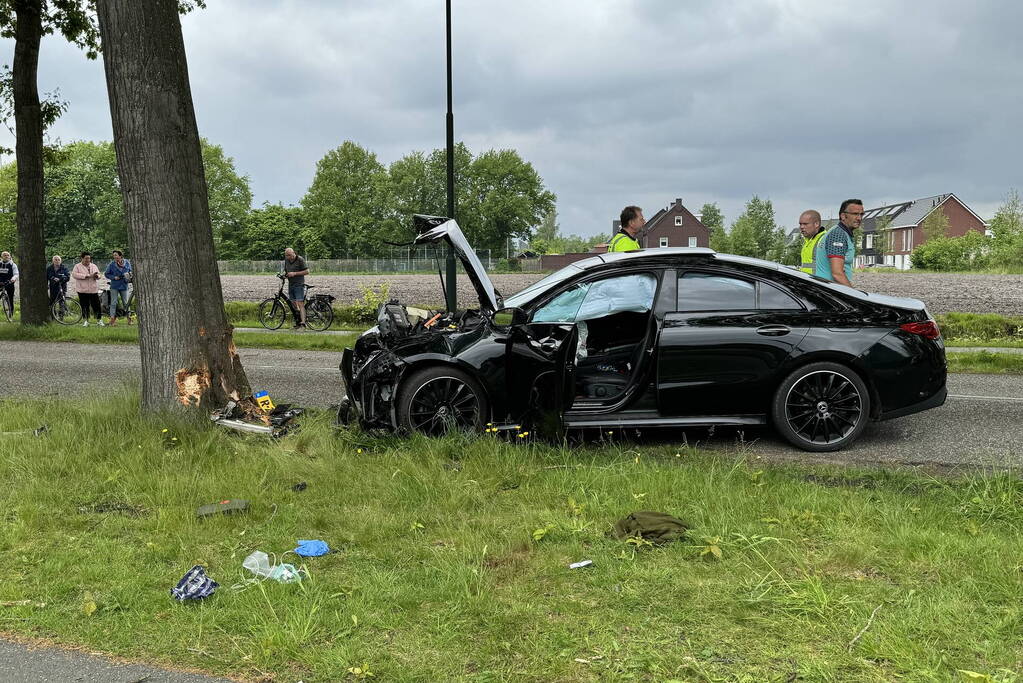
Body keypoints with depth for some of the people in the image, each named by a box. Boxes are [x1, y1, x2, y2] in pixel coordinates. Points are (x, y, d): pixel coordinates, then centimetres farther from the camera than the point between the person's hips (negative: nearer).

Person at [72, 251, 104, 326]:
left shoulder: (93, 266, 15)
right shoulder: (77, 266, 2)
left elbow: (98, 275, 16)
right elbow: (74, 274, -12)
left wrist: (96, 276, -11)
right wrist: (86, 276, -18)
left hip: (93, 290, 2)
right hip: (82, 290, -2)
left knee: (96, 305, 0)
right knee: (84, 306, 1)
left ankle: (99, 320, 8)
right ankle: (85, 321, 11)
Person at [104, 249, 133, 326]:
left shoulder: (127, 263, 0)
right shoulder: (111, 264, -6)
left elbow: (130, 271, 15)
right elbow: (106, 274, 1)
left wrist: (129, 275, -7)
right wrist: (114, 277, -14)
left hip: (124, 286, 1)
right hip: (114, 286, -1)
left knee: (126, 303, 8)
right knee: (113, 303, 0)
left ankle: (129, 318, 20)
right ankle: (112, 318, 4)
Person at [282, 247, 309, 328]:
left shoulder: (300, 260, -10)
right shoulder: (286, 260, 10)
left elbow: (307, 271, -11)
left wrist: (294, 273, -17)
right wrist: (284, 274, -1)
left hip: (299, 285, -7)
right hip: (290, 285, 7)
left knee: (300, 304, -15)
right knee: (293, 304, 8)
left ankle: (303, 322, -20)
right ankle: (298, 321, 15)